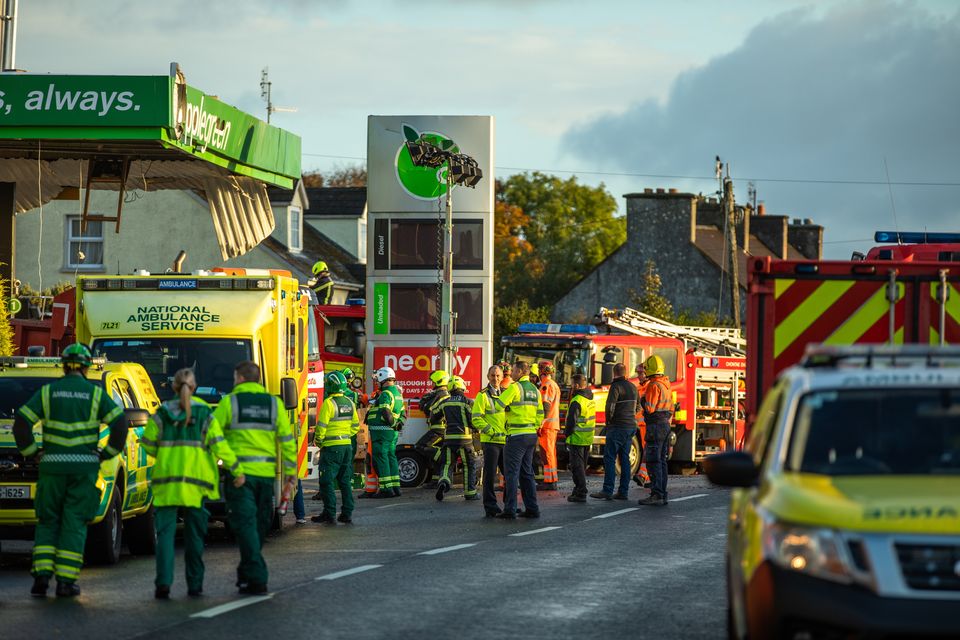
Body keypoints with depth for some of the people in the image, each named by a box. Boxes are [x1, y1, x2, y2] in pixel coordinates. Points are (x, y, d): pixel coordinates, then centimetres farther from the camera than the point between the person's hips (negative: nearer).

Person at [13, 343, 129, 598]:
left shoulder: (47, 392, 3)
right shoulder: (96, 394, 2)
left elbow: (21, 422, -4)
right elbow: (120, 423, -6)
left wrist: (30, 452, 5)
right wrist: (108, 453, 4)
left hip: (53, 466, 1)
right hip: (84, 468, -1)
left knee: (48, 524, 11)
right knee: (74, 524, 3)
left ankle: (41, 576, -3)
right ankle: (66, 581, -2)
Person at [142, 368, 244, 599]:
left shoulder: (162, 413, 2)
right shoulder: (205, 413, 0)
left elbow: (148, 443, 4)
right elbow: (219, 445, -6)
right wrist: (237, 470, -2)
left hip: (166, 479, 0)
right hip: (196, 478, 0)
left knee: (165, 531, -1)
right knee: (194, 534, 10)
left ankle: (163, 582, -16)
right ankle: (194, 584, 14)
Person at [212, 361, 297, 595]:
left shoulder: (229, 402, -2)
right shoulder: (274, 403, 8)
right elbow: (287, 439, 7)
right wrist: (290, 469, 11)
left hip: (239, 471, -4)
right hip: (266, 472, 4)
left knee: (245, 523, -5)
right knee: (260, 523, 16)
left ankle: (256, 578, -14)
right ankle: (247, 572, 27)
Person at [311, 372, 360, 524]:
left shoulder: (329, 403, -14)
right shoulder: (349, 403, 9)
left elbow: (321, 426, -14)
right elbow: (355, 426, 16)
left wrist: (318, 441, 1)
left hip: (331, 448, -7)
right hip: (347, 446, 7)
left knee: (327, 482, -2)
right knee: (345, 481, 12)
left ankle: (329, 514, -6)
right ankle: (347, 513, 12)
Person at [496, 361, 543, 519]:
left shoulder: (515, 388, -11)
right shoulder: (535, 390, 13)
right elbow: (540, 416, 17)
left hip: (517, 435, -8)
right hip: (532, 435, 8)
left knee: (512, 473, -5)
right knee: (527, 473, 14)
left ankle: (510, 510, -7)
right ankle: (532, 508, 12)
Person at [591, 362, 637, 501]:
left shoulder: (616, 386, -11)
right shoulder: (633, 387, 13)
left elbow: (610, 406, -19)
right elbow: (636, 407, 23)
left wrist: (609, 421, -4)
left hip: (618, 426, -8)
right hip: (631, 426, 8)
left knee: (609, 458, -6)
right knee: (625, 459, 8)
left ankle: (607, 491, -11)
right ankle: (623, 491, 6)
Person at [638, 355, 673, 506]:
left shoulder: (654, 386, -15)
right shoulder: (666, 385, 15)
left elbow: (649, 408, -20)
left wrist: (642, 401, -1)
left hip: (655, 426, -9)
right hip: (666, 425, 9)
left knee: (653, 462, -9)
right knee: (661, 461, 11)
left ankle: (656, 495, -13)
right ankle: (662, 494, 12)